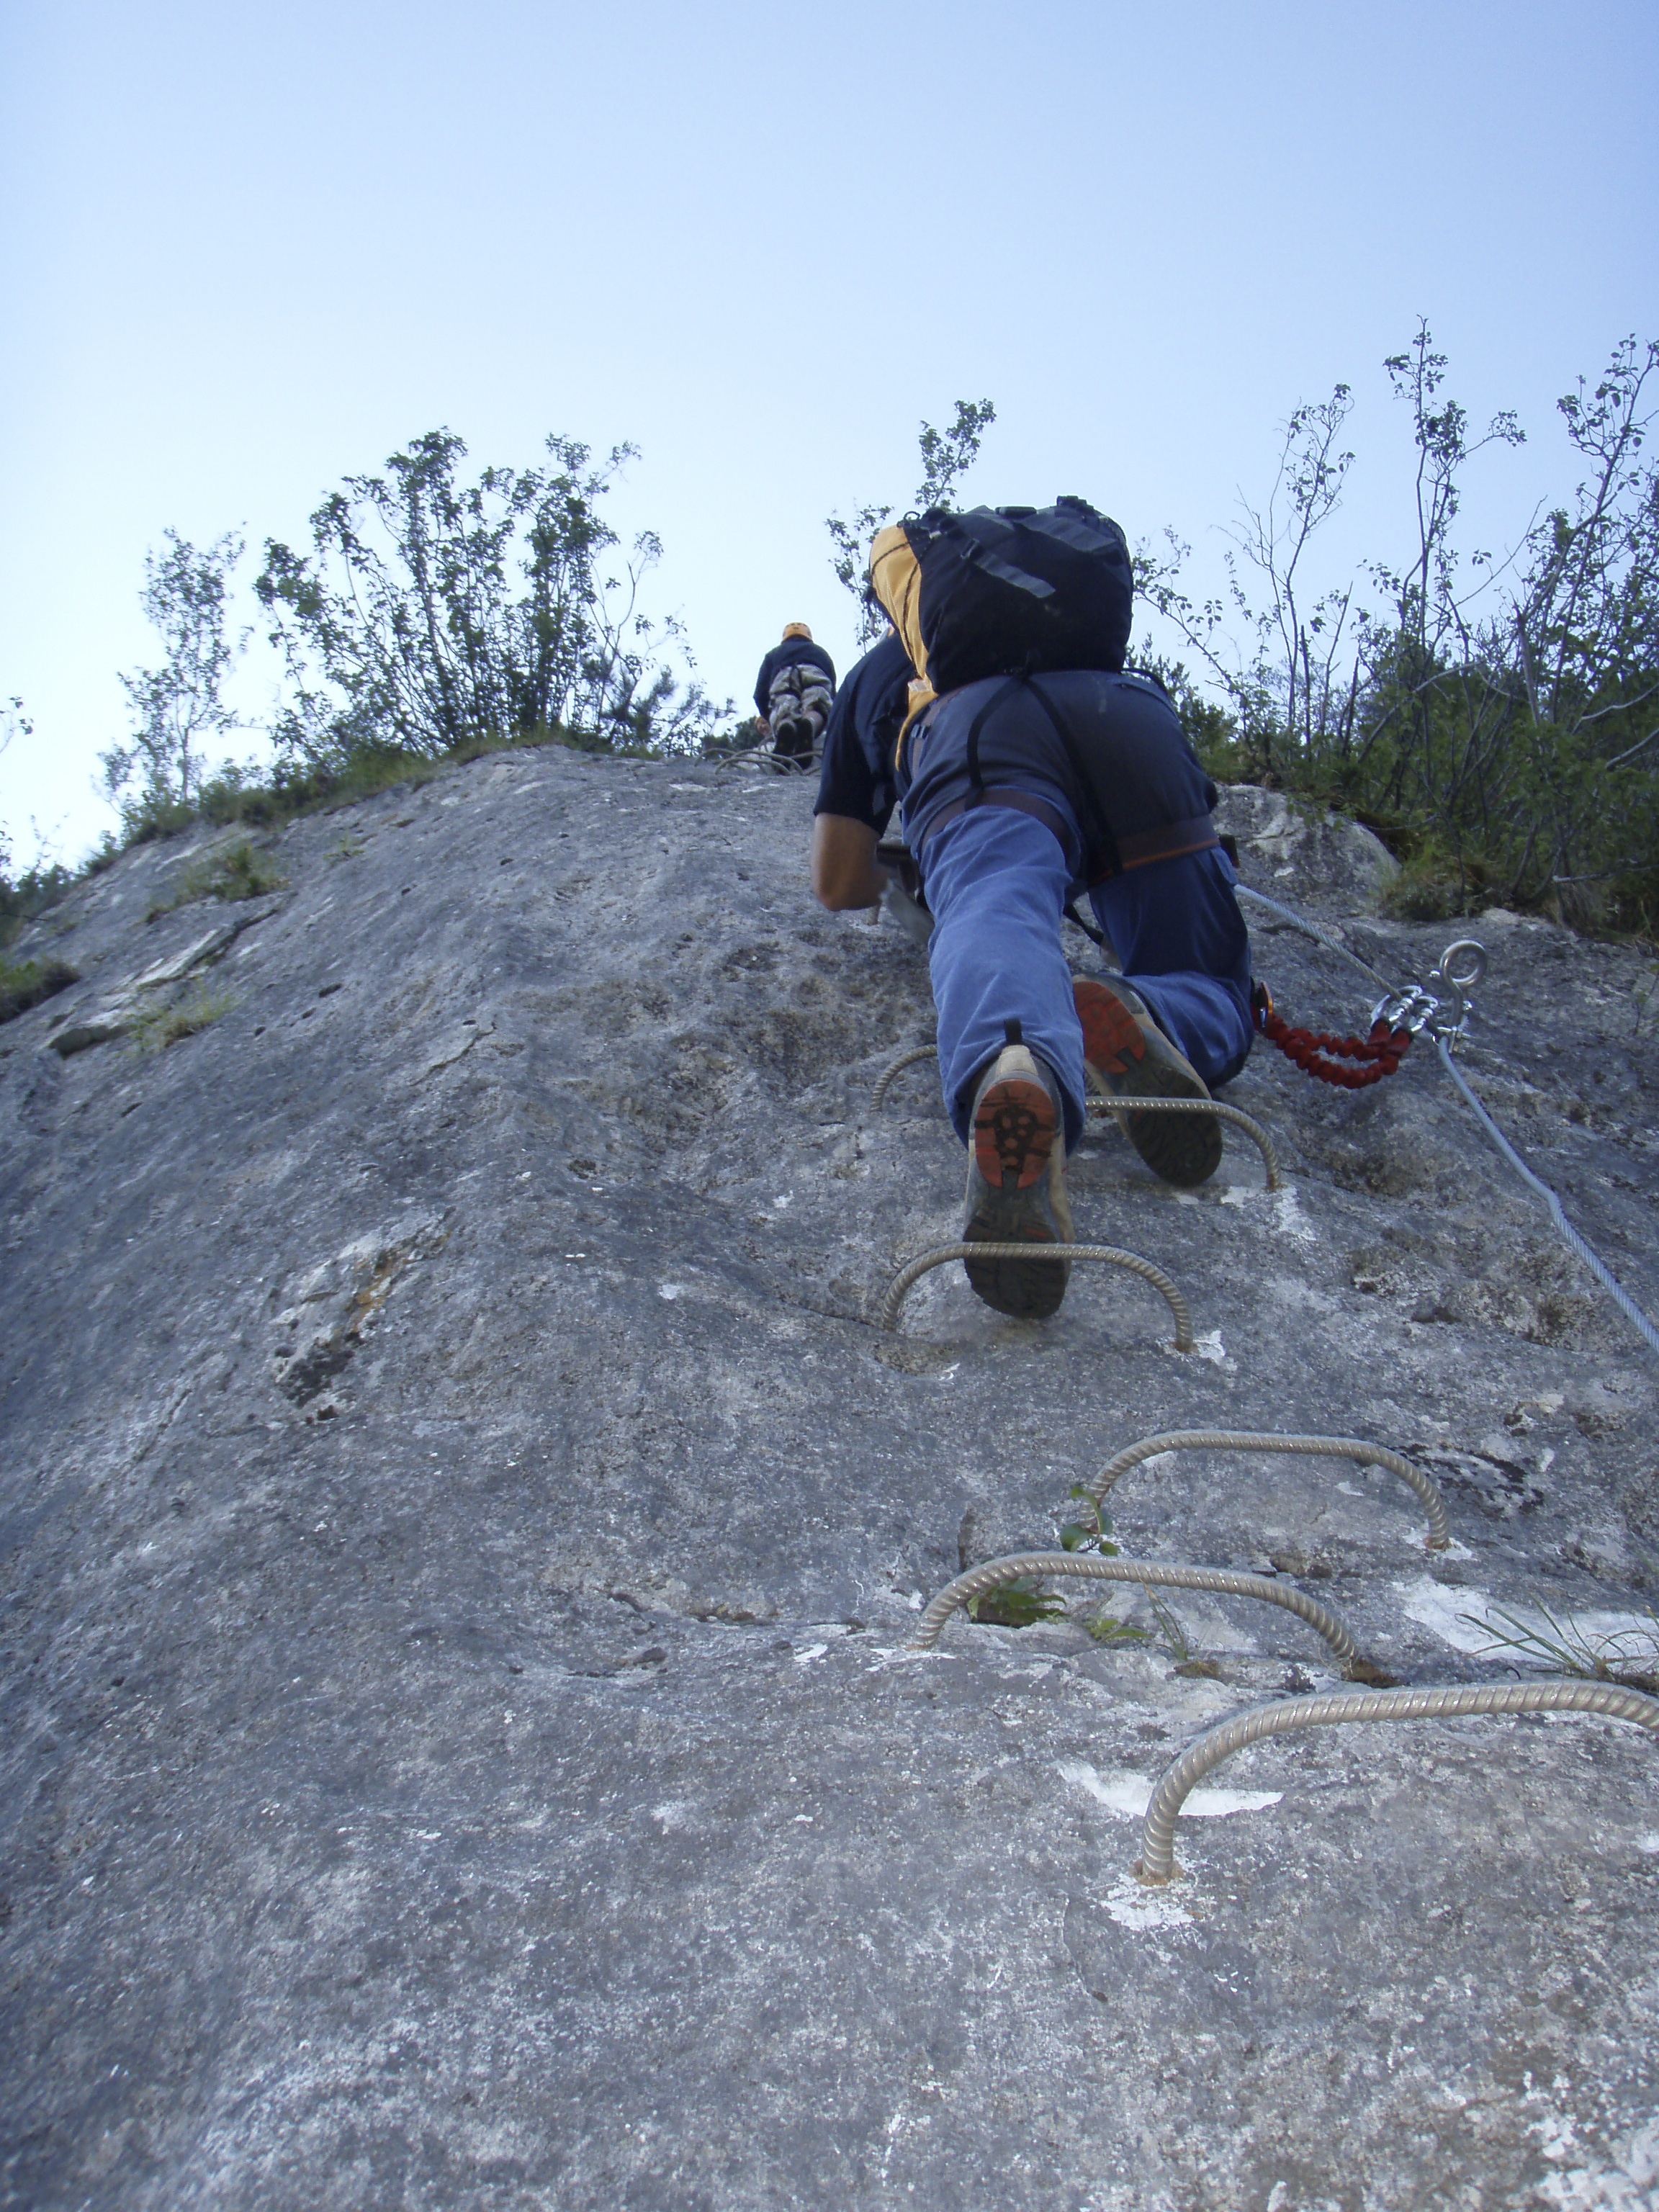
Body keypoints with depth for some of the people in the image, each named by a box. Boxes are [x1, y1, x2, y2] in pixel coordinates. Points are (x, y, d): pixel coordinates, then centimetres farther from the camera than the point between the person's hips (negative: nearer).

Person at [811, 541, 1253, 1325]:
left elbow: (838, 886, 33)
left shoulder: (876, 671, 40)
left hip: (976, 741, -2)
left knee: (993, 918, -29)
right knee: (1213, 1001, 9)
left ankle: (1013, 1071, -68)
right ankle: (1131, 1016, -30)